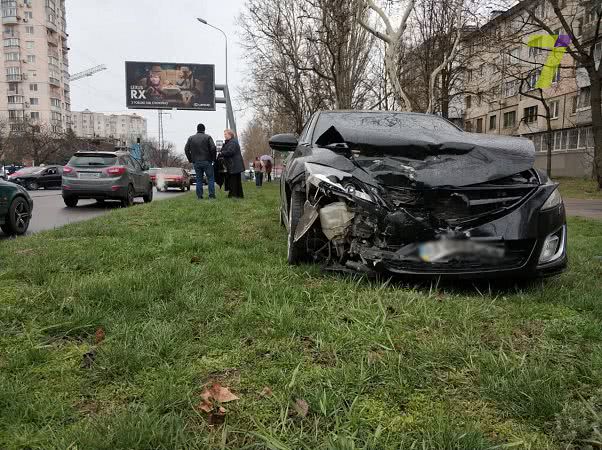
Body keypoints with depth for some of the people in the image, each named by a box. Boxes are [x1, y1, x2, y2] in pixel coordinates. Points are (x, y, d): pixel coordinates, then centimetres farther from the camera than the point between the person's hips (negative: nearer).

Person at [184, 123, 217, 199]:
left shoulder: (191, 138, 9)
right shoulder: (208, 137, -1)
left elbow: (186, 149, 5)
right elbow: (213, 148, -11)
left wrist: (190, 160, 11)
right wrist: (213, 158, 0)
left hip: (196, 162, 3)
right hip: (206, 161, -3)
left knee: (199, 179, 8)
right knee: (210, 178, 3)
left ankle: (199, 196, 6)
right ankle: (211, 195, -2)